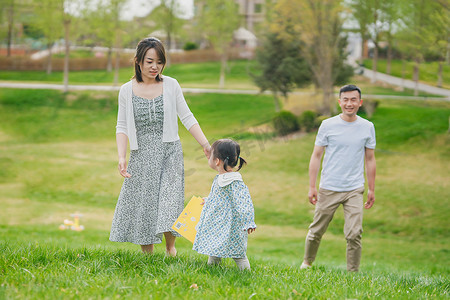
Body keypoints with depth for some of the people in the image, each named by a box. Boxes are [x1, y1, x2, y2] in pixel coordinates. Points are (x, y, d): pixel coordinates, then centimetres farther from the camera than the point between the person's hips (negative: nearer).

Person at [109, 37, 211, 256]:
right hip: (141, 156, 1)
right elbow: (122, 127, 5)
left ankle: (170, 248, 8)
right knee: (142, 205, 1)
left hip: (169, 153, -1)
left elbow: (187, 118, 5)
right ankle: (147, 255, 11)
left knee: (168, 204, -11)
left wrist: (206, 145, -2)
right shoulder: (127, 90, 3)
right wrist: (121, 157, -7)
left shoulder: (171, 85, 2)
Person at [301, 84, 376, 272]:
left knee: (354, 235, -9)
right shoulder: (327, 125, -1)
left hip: (355, 190, 1)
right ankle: (307, 262, 30)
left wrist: (372, 189, 11)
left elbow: (370, 159, 12)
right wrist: (311, 187, 0)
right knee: (316, 231, 7)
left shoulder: (367, 127, 5)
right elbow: (316, 156, 4)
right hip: (328, 188, 0)